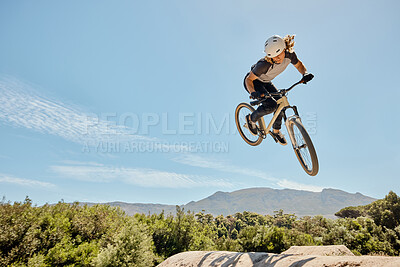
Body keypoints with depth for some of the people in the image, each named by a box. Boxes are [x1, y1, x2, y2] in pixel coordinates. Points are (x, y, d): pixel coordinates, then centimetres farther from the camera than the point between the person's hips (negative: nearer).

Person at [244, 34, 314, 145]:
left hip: (265, 82, 6)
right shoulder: (265, 64, -38)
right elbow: (249, 79, -29)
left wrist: (305, 73, -20)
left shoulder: (290, 55, -22)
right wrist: (253, 92, -48)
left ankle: (276, 131, 18)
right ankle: (251, 119, 2)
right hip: (253, 82, -6)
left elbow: (299, 64, 0)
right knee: (271, 105, -26)